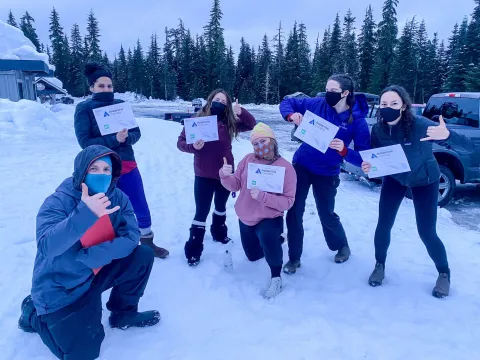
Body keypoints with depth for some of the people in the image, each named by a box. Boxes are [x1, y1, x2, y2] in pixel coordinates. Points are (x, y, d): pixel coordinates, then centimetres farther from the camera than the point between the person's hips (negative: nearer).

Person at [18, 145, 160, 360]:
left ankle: (123, 313, 10)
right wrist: (85, 214, -50)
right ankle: (34, 314, 20)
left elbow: (131, 238, -16)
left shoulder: (118, 198, -9)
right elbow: (46, 247, -37)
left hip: (96, 273, 5)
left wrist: (95, 256, -30)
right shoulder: (58, 201, -22)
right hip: (60, 287, -4)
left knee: (143, 255, -13)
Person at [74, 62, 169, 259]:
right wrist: (114, 139, -23)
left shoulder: (121, 104, 5)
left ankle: (147, 243, 33)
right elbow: (85, 142, -13)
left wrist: (126, 137, -19)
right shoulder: (84, 108, -4)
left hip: (128, 167, 3)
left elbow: (136, 133, 4)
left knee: (142, 210, 11)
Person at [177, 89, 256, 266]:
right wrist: (192, 146, -27)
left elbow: (252, 125, 0)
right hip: (204, 176, -4)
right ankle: (193, 250, 10)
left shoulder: (230, 122, 1)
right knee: (202, 211, -2)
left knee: (221, 206, 23)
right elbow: (180, 142, -6)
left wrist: (241, 111, -16)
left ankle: (219, 233, 46)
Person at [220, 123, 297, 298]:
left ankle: (276, 277, -14)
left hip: (270, 218, -5)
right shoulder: (248, 159, -7)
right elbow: (235, 185, -5)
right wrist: (225, 175, -27)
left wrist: (263, 197, -33)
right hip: (245, 217, 5)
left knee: (267, 237, -40)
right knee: (253, 256, 23)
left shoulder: (286, 168, -17)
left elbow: (288, 201, -19)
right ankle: (275, 239, 52)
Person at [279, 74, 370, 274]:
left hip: (327, 173, -2)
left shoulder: (358, 121, -14)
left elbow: (364, 157, -15)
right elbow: (287, 103, 1)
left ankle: (342, 246, 42)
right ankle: (294, 258, 17)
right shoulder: (319, 104, -9)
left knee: (326, 214, 11)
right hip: (301, 165, 2)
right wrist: (291, 115, -21)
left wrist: (344, 151, -34)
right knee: (294, 211, 0)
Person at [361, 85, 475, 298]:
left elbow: (468, 146, -35)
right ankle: (380, 265, 19)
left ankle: (444, 274, 23)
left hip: (424, 180, -3)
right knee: (383, 224, -5)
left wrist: (447, 135, -57)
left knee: (426, 232, -4)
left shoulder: (420, 125, -32)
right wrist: (368, 167, -32)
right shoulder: (378, 129, -20)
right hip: (395, 178, 3)